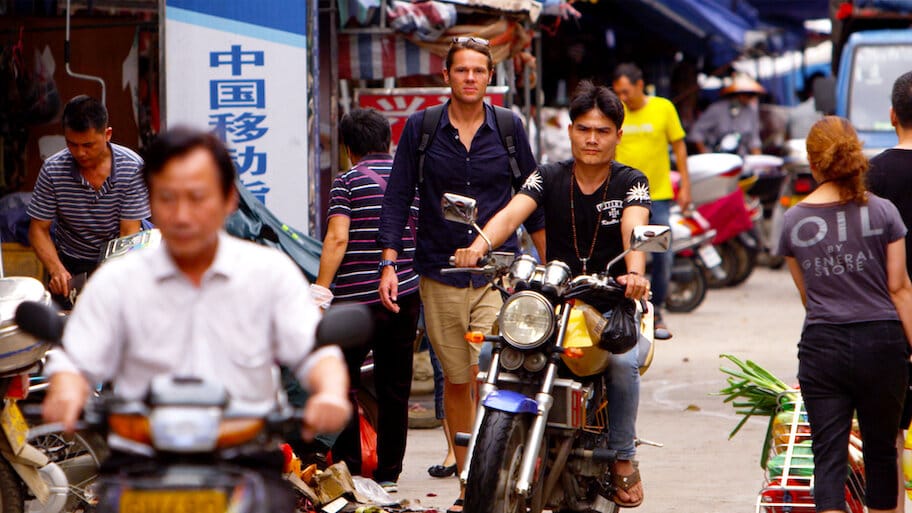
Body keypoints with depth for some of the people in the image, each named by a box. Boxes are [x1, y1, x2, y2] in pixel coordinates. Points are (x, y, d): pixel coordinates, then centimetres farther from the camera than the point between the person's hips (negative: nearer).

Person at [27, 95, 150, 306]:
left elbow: (129, 234, -13)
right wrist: (56, 270, -22)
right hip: (71, 264, 1)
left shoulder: (132, 168, -13)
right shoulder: (52, 170, -9)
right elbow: (38, 229, -3)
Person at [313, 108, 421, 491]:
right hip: (405, 297, 5)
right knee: (395, 388, 10)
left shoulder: (348, 182, -5)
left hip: (356, 298, -5)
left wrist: (320, 291, -14)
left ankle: (347, 469, 5)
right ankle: (388, 473, 12)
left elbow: (337, 239, -15)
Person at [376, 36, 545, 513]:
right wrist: (389, 264, -2)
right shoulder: (420, 128, 4)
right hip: (440, 275, 1)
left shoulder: (509, 128, 5)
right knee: (455, 380, 8)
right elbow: (398, 197, 6)